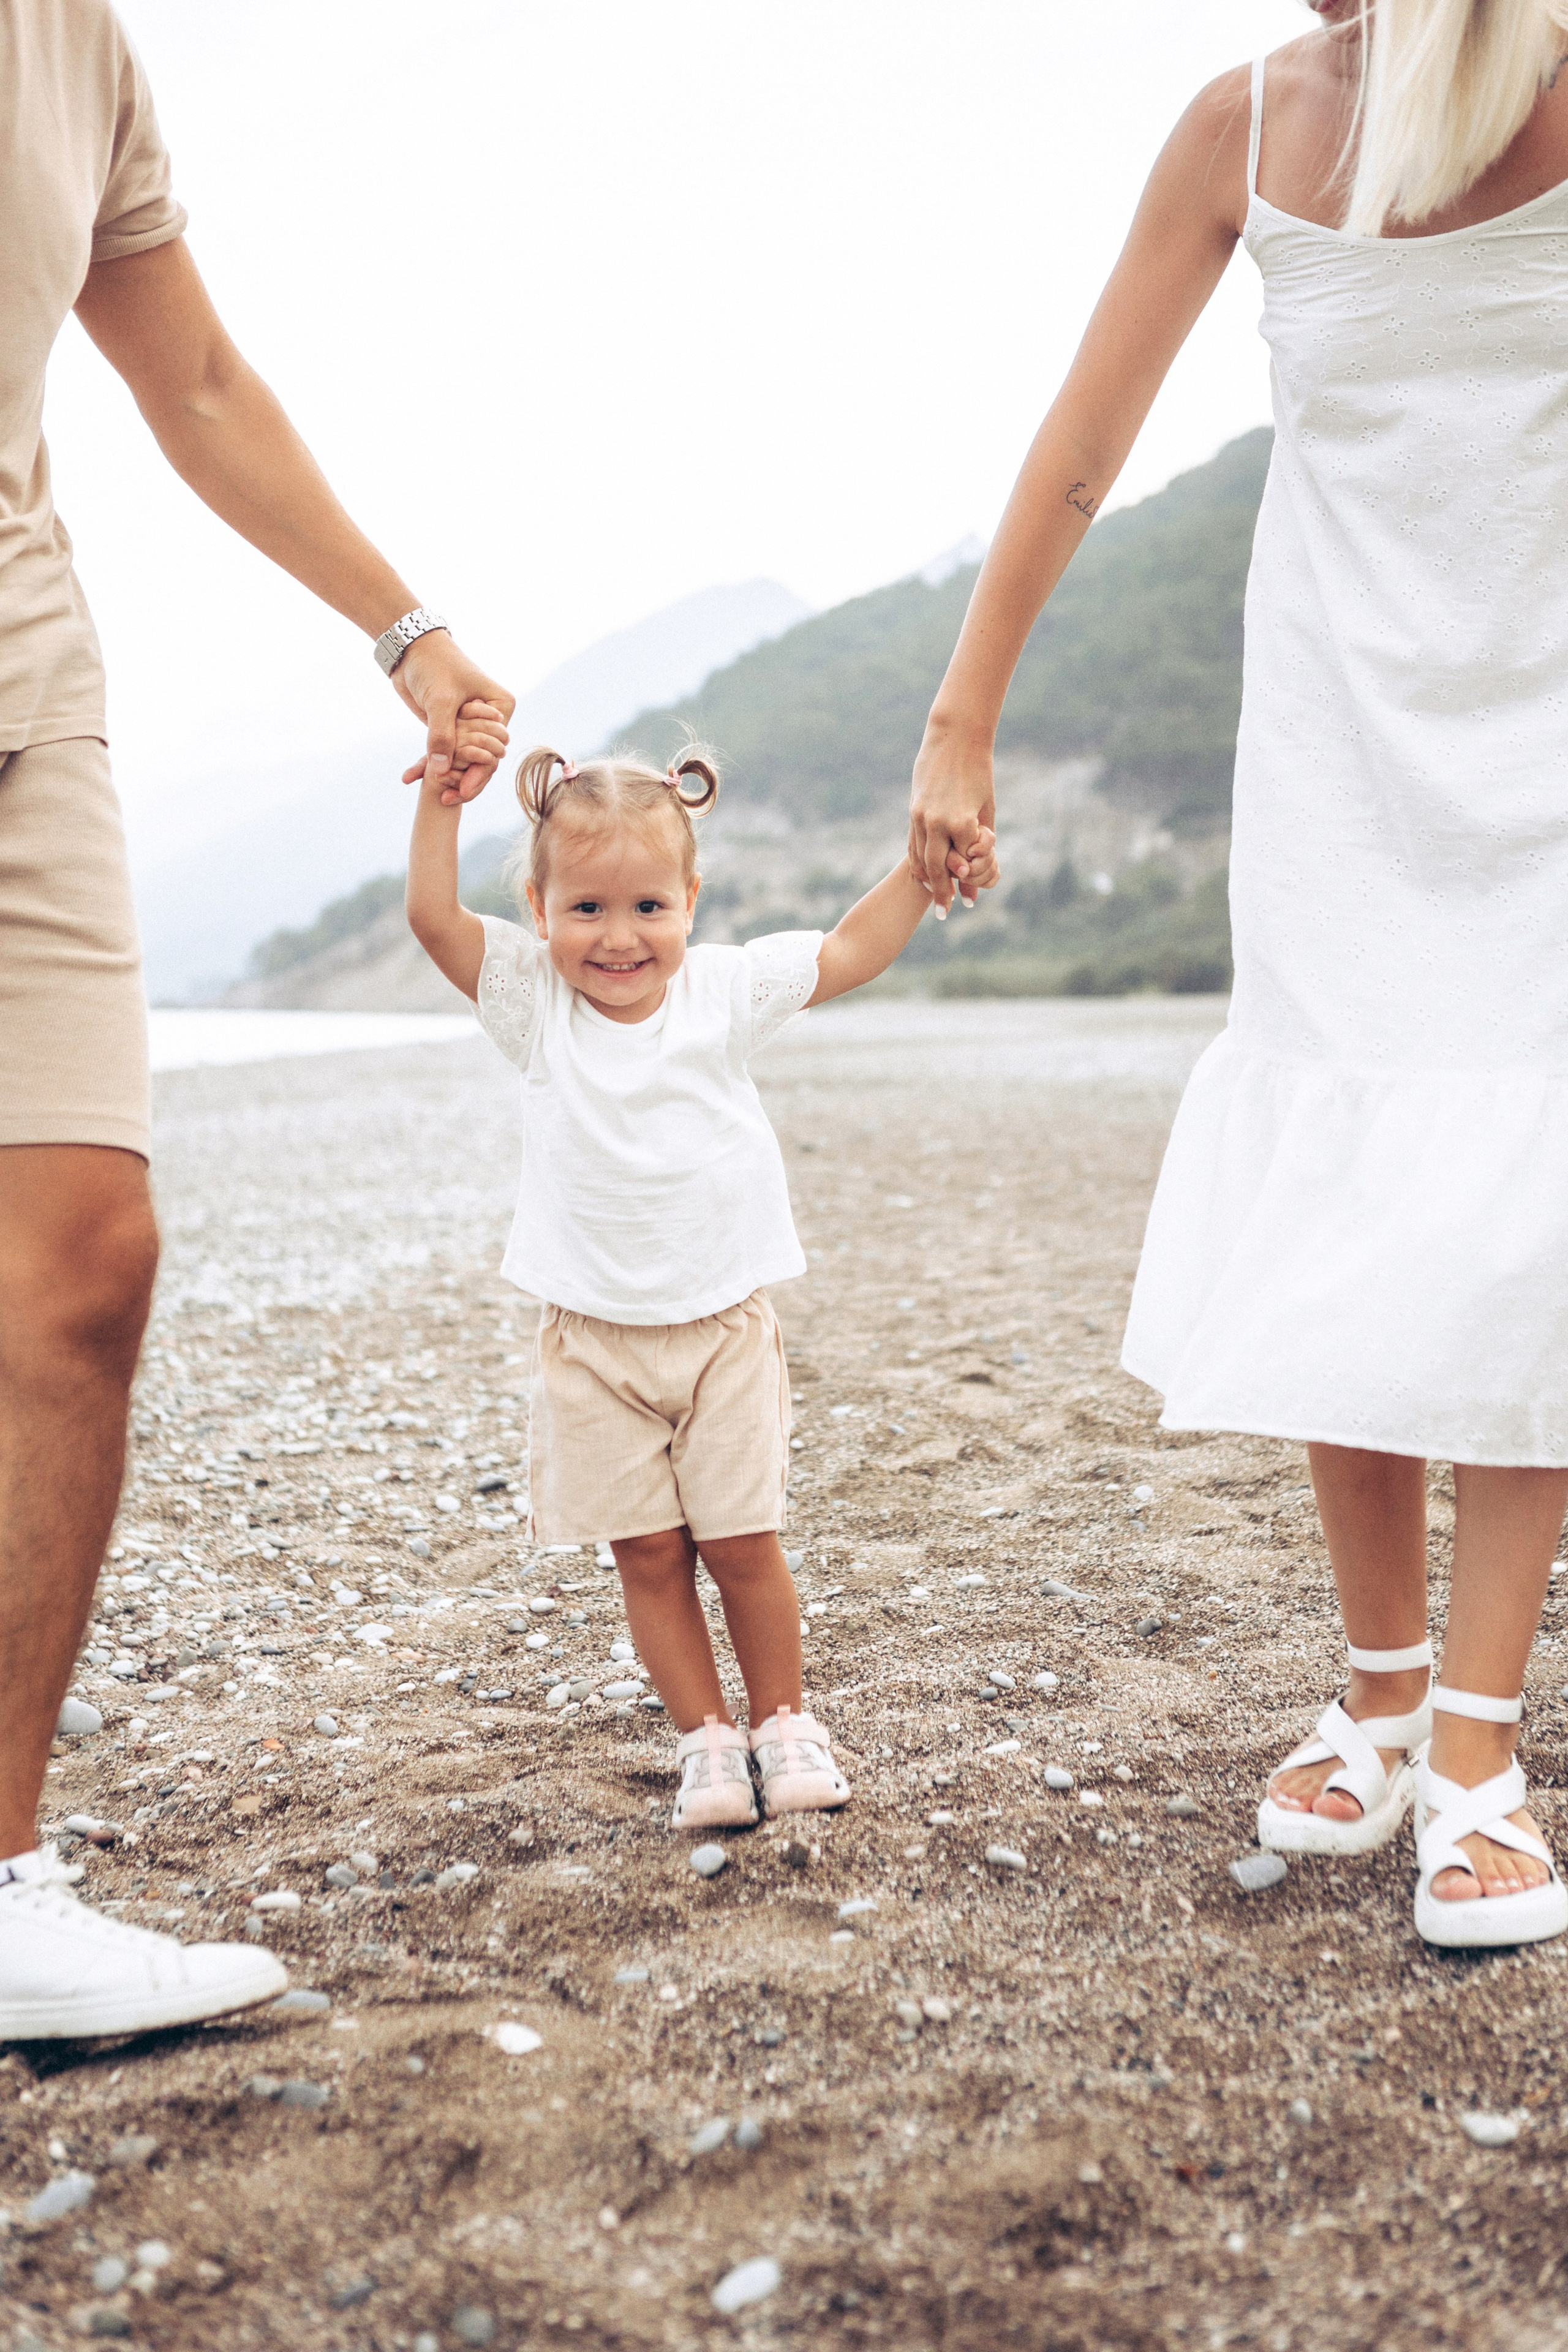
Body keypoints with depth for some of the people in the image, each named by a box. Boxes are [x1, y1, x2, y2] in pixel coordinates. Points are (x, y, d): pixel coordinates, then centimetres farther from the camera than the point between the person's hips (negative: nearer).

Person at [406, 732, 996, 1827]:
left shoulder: (726, 989, -1)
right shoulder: (533, 1001, -3)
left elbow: (848, 953, 6)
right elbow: (434, 915, -10)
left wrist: (925, 867, -2)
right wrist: (444, 790, -16)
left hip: (725, 1326, 0)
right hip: (595, 1341, 0)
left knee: (743, 1541, 3)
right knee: (649, 1552, 3)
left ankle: (782, 1719, 22)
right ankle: (706, 1734, 17)